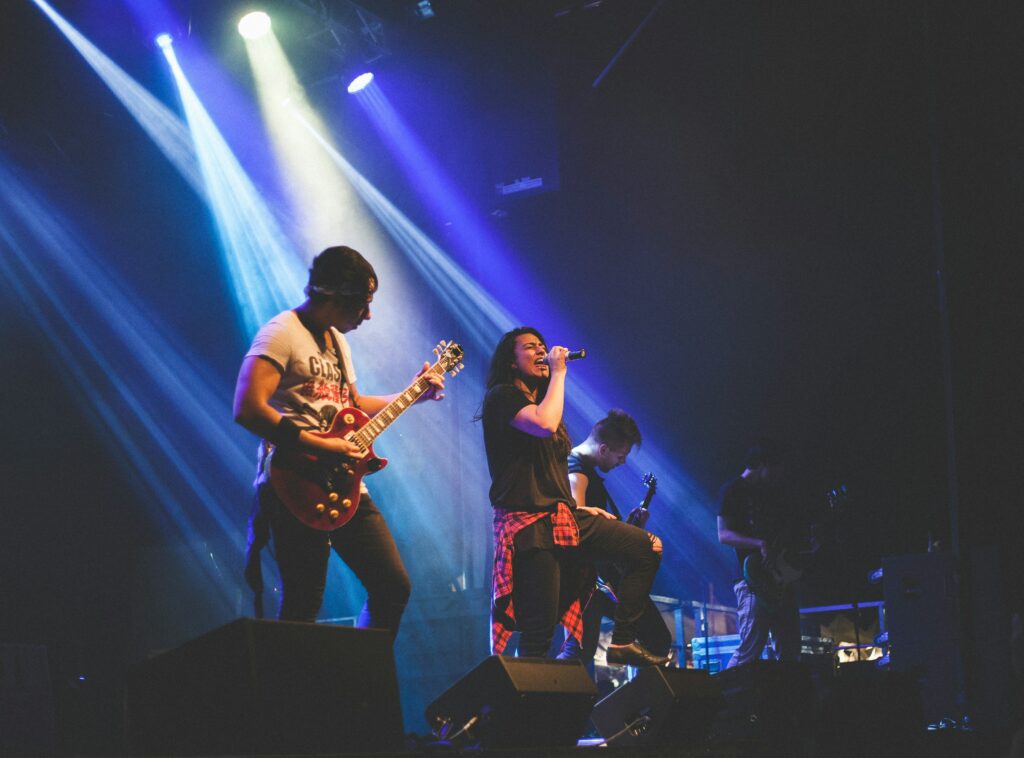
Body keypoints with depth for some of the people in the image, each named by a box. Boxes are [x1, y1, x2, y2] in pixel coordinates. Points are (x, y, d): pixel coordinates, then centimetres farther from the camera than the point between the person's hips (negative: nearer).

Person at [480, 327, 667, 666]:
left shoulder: (538, 401, 24)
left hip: (563, 517, 9)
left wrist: (578, 507, 16)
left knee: (648, 547, 2)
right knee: (540, 630, -13)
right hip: (528, 524, -9)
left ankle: (623, 641, 2)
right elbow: (545, 425, -23)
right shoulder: (502, 397, -3)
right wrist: (559, 372, -11)